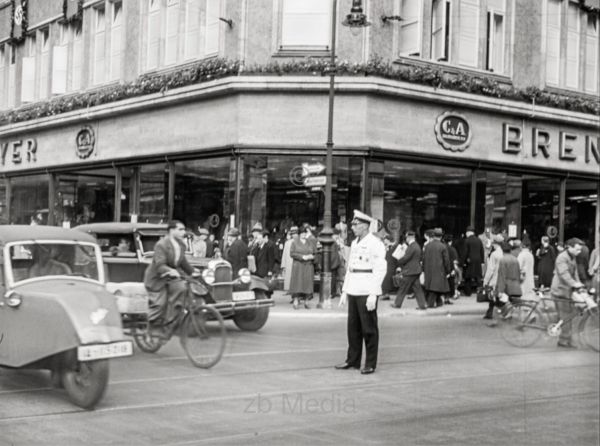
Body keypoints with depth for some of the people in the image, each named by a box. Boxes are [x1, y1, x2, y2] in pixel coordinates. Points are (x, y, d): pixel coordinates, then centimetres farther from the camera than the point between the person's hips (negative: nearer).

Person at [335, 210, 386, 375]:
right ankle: (352, 360, 20)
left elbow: (380, 270, -13)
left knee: (369, 329, 0)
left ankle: (370, 364, 7)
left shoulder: (375, 244, -9)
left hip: (367, 292, -7)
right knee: (353, 327, 11)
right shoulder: (354, 243, 15)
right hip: (353, 291, 7)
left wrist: (373, 295, -19)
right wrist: (345, 291, 16)